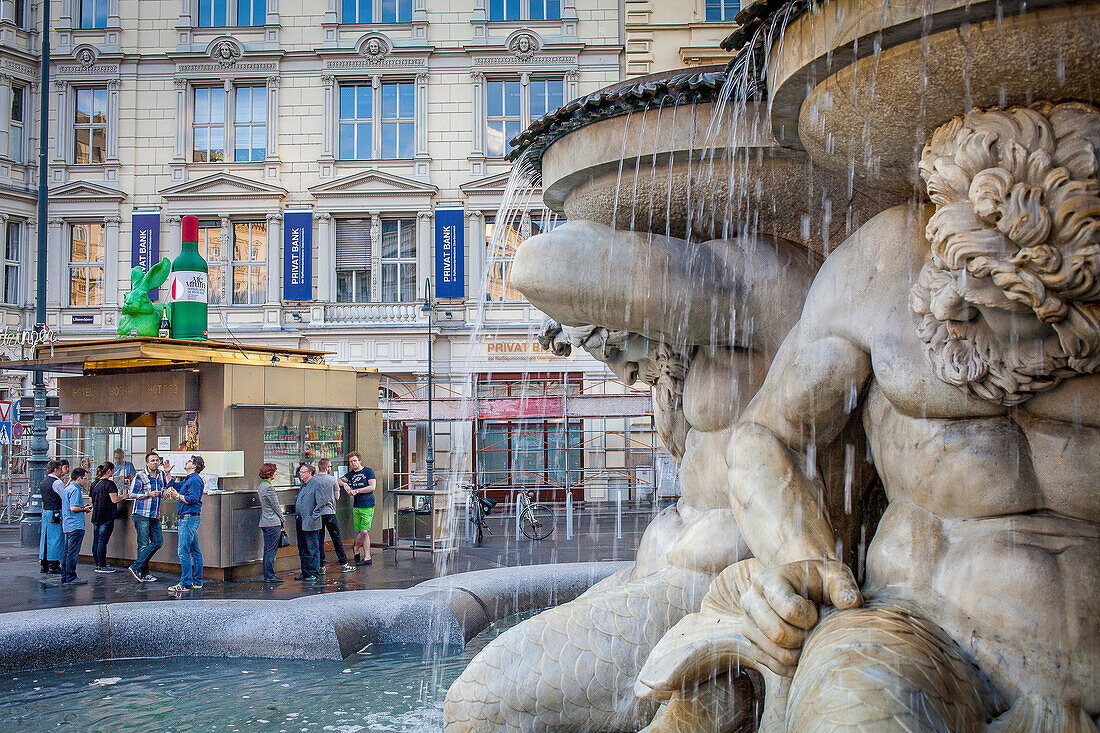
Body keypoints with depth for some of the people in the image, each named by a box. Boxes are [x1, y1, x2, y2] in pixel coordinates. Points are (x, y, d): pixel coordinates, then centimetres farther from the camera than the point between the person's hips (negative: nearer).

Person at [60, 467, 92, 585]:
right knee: (72, 552, -8)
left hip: (67, 525, 11)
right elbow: (73, 508, -22)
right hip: (75, 525, -11)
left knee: (67, 552, 13)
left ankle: (64, 576, 17)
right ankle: (71, 578, -6)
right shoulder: (75, 490, -14)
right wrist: (84, 509, -7)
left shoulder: (67, 489, 19)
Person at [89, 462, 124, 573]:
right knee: (102, 542, -4)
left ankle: (97, 565, 17)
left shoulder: (94, 484, 11)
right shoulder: (109, 484, -12)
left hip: (95, 516, 8)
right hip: (106, 517, -7)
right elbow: (114, 500, -17)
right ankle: (102, 566, 0)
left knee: (96, 541, 10)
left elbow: (91, 500, 18)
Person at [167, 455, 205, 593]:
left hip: (190, 518, -11)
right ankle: (197, 581, 17)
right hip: (187, 518, 11)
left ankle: (185, 583, -12)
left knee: (183, 552, -12)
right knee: (194, 551, 12)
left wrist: (178, 496, -13)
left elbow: (193, 499, -21)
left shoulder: (194, 480, -12)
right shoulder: (188, 479, 20)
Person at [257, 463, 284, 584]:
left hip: (265, 522, 10)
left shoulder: (262, 486, 14)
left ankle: (267, 575, 17)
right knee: (271, 550, -6)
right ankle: (270, 576, -3)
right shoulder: (269, 488, -17)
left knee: (267, 550, 13)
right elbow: (276, 506, -13)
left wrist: (279, 518, 19)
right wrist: (282, 519, 0)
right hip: (273, 523, -10)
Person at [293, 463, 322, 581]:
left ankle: (315, 573, 4)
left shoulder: (315, 485, -13)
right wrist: (298, 516, 17)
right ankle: (305, 573, 21)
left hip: (310, 523, -9)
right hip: (300, 522, 9)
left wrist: (313, 517, -18)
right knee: (302, 549, 13)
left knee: (312, 549, -3)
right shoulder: (303, 486, 16)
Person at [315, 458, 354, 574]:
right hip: (329, 512, -2)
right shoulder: (332, 479, -5)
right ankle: (344, 564, 4)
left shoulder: (312, 480, 0)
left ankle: (321, 566, 5)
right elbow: (337, 496, 0)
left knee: (319, 540, 7)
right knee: (336, 539, 3)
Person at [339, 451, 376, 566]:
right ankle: (367, 557, 10)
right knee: (359, 532, 2)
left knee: (364, 531, -10)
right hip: (356, 506, 5)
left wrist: (357, 491, -10)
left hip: (367, 506, -5)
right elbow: (339, 481, 9)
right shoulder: (350, 474, 16)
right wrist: (344, 484, -13)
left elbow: (372, 487, -8)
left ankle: (356, 548, 16)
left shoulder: (368, 471, -1)